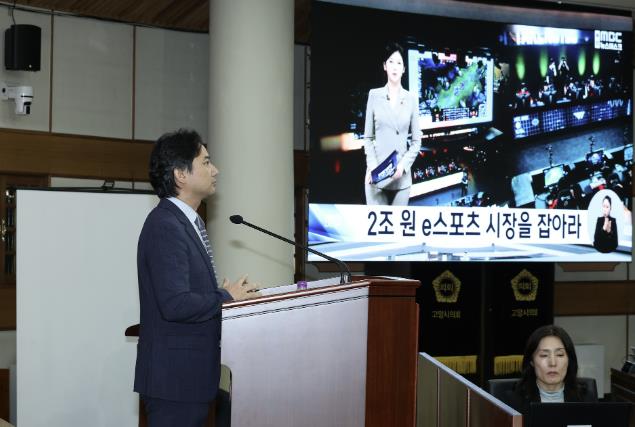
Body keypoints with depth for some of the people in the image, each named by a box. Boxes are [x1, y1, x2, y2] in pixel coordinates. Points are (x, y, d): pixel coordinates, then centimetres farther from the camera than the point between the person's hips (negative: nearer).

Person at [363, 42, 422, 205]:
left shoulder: (411, 99, 6)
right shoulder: (374, 95, 4)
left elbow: (416, 140, 7)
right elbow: (368, 137, 6)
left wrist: (404, 164, -8)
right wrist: (371, 165, -7)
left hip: (401, 175, 1)